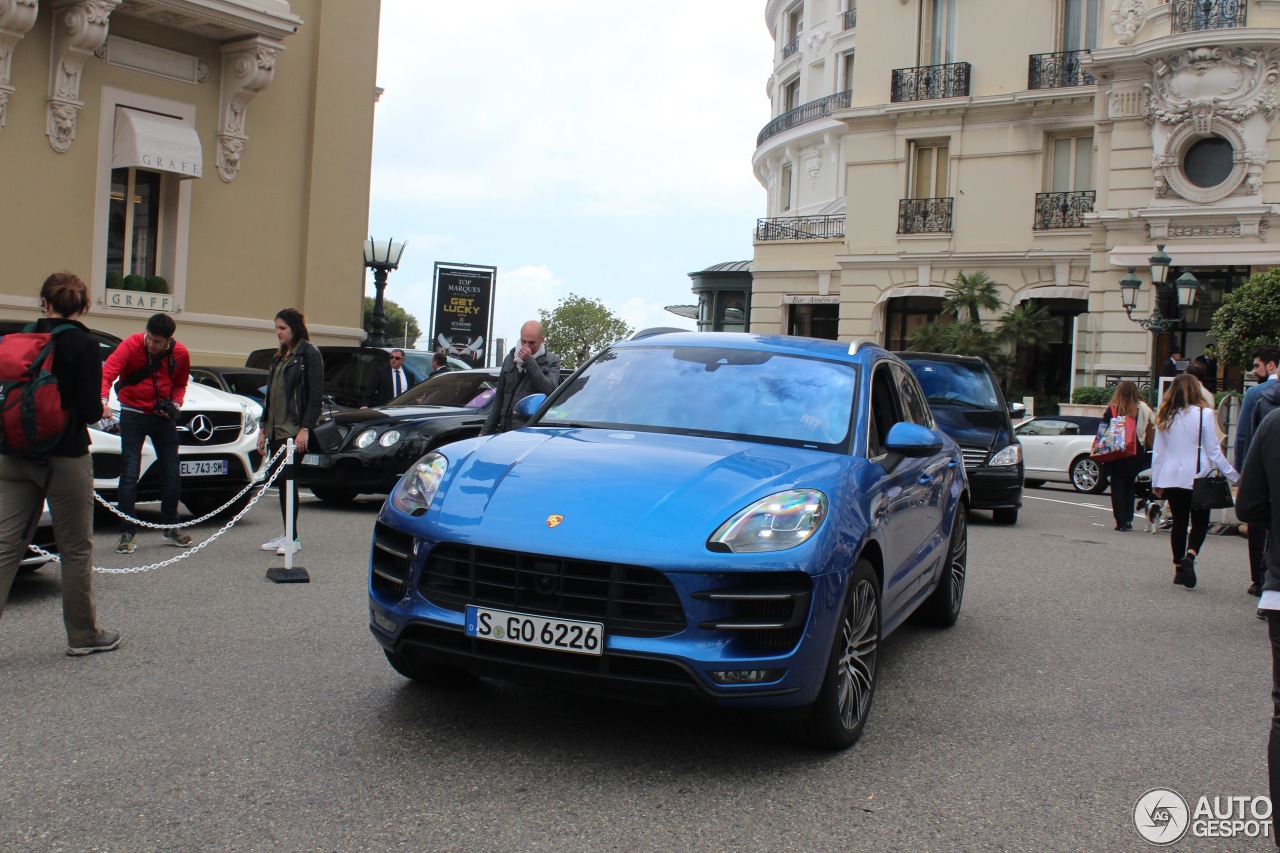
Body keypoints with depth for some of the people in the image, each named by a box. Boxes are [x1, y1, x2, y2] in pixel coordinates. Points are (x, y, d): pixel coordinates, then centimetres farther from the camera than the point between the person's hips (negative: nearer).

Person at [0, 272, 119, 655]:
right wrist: (100, 409, 7)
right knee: (76, 549, 7)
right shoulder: (83, 344, -10)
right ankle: (83, 634, 18)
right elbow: (90, 409, -15)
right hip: (65, 457, -4)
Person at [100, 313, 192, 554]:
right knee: (129, 475, -7)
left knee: (172, 475, 7)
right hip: (133, 414, -3)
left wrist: (175, 403, -6)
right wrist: (104, 399, -45)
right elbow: (108, 371, -28)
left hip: (163, 417, 3)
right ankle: (127, 533, 0)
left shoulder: (180, 354, -3)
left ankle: (171, 527, 24)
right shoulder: (132, 345, -15)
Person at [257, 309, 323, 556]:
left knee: (288, 480, -9)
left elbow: (315, 395, -12)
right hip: (276, 429, 8)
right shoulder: (279, 357, 19)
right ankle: (287, 534, 14)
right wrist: (264, 429, 17)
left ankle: (293, 538, -3)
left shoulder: (309, 354, -6)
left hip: (295, 429, -8)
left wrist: (305, 429, -18)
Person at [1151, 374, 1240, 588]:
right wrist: (1234, 476, 2)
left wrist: (1156, 481, 16)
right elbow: (1213, 451, -6)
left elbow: (1158, 452, 8)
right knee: (1200, 522, 7)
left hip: (1171, 479, 4)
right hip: (1197, 477, -3)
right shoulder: (1203, 414, -9)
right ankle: (1190, 556, -17)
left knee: (1179, 522, 12)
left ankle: (1179, 568, 13)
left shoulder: (1165, 417, 3)